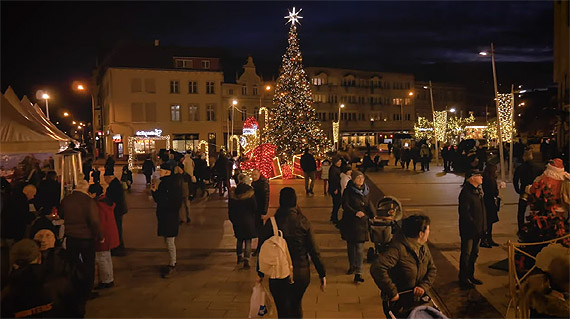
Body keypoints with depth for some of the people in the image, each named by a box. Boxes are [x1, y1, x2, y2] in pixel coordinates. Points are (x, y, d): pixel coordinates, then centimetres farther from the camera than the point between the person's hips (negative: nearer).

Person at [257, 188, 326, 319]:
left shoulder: (271, 223, -10)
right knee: (296, 305, 25)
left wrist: (260, 273, 8)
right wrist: (322, 274, 0)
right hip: (301, 273, 1)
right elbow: (313, 250, -8)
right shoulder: (303, 222, -10)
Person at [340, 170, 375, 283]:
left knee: (360, 247, -5)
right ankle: (352, 266, 33)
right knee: (350, 245, 13)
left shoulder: (365, 190, 6)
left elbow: (369, 203, 11)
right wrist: (355, 212, -26)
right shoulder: (348, 191, -7)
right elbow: (345, 205, -12)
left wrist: (373, 215, -3)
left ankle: (358, 273, -5)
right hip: (350, 222, -2)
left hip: (362, 222, 2)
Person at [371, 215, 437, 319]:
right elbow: (377, 269, -40)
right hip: (396, 302, -7)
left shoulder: (423, 246, -1)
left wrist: (423, 286, -14)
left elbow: (432, 269, 5)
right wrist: (392, 293, -33)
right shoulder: (398, 249, -29)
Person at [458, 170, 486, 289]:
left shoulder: (478, 190, 11)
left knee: (474, 253, 18)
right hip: (468, 230, -9)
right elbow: (465, 213, -23)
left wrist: (483, 226, 13)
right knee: (466, 254, 0)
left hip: (477, 229, 9)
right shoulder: (466, 192, -20)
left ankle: (470, 276, 32)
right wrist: (474, 225, -21)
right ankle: (463, 279, 12)